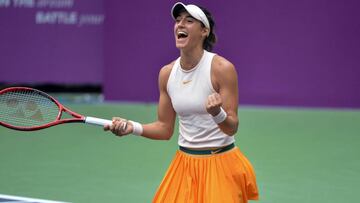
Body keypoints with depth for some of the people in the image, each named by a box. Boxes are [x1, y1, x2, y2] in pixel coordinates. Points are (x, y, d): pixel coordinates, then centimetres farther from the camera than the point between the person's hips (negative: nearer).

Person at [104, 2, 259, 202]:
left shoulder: (222, 68, -14)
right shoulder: (167, 73, 1)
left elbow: (232, 128, -15)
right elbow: (165, 128, 8)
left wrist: (217, 112, -35)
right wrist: (132, 127, -7)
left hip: (220, 164, -5)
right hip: (184, 164, 5)